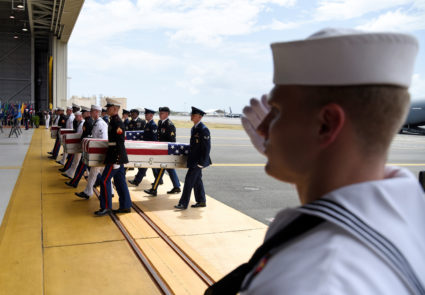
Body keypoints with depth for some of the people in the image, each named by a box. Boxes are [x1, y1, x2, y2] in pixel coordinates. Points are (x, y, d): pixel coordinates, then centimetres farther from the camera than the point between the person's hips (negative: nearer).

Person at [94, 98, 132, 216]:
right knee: (120, 181, 12)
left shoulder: (118, 123, -16)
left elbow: (120, 142, -21)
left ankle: (106, 207, 4)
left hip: (116, 157, -10)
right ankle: (125, 206, 19)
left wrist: (116, 160, -21)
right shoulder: (113, 121, 14)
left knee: (104, 180, -4)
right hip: (116, 156, 10)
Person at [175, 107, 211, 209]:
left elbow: (206, 148, -18)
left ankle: (183, 203, -1)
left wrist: (201, 162, -19)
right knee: (197, 180, 15)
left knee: (189, 180, -7)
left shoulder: (203, 130, -17)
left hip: (198, 160, -9)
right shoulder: (193, 128, 12)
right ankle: (201, 201, 27)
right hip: (193, 159, 9)